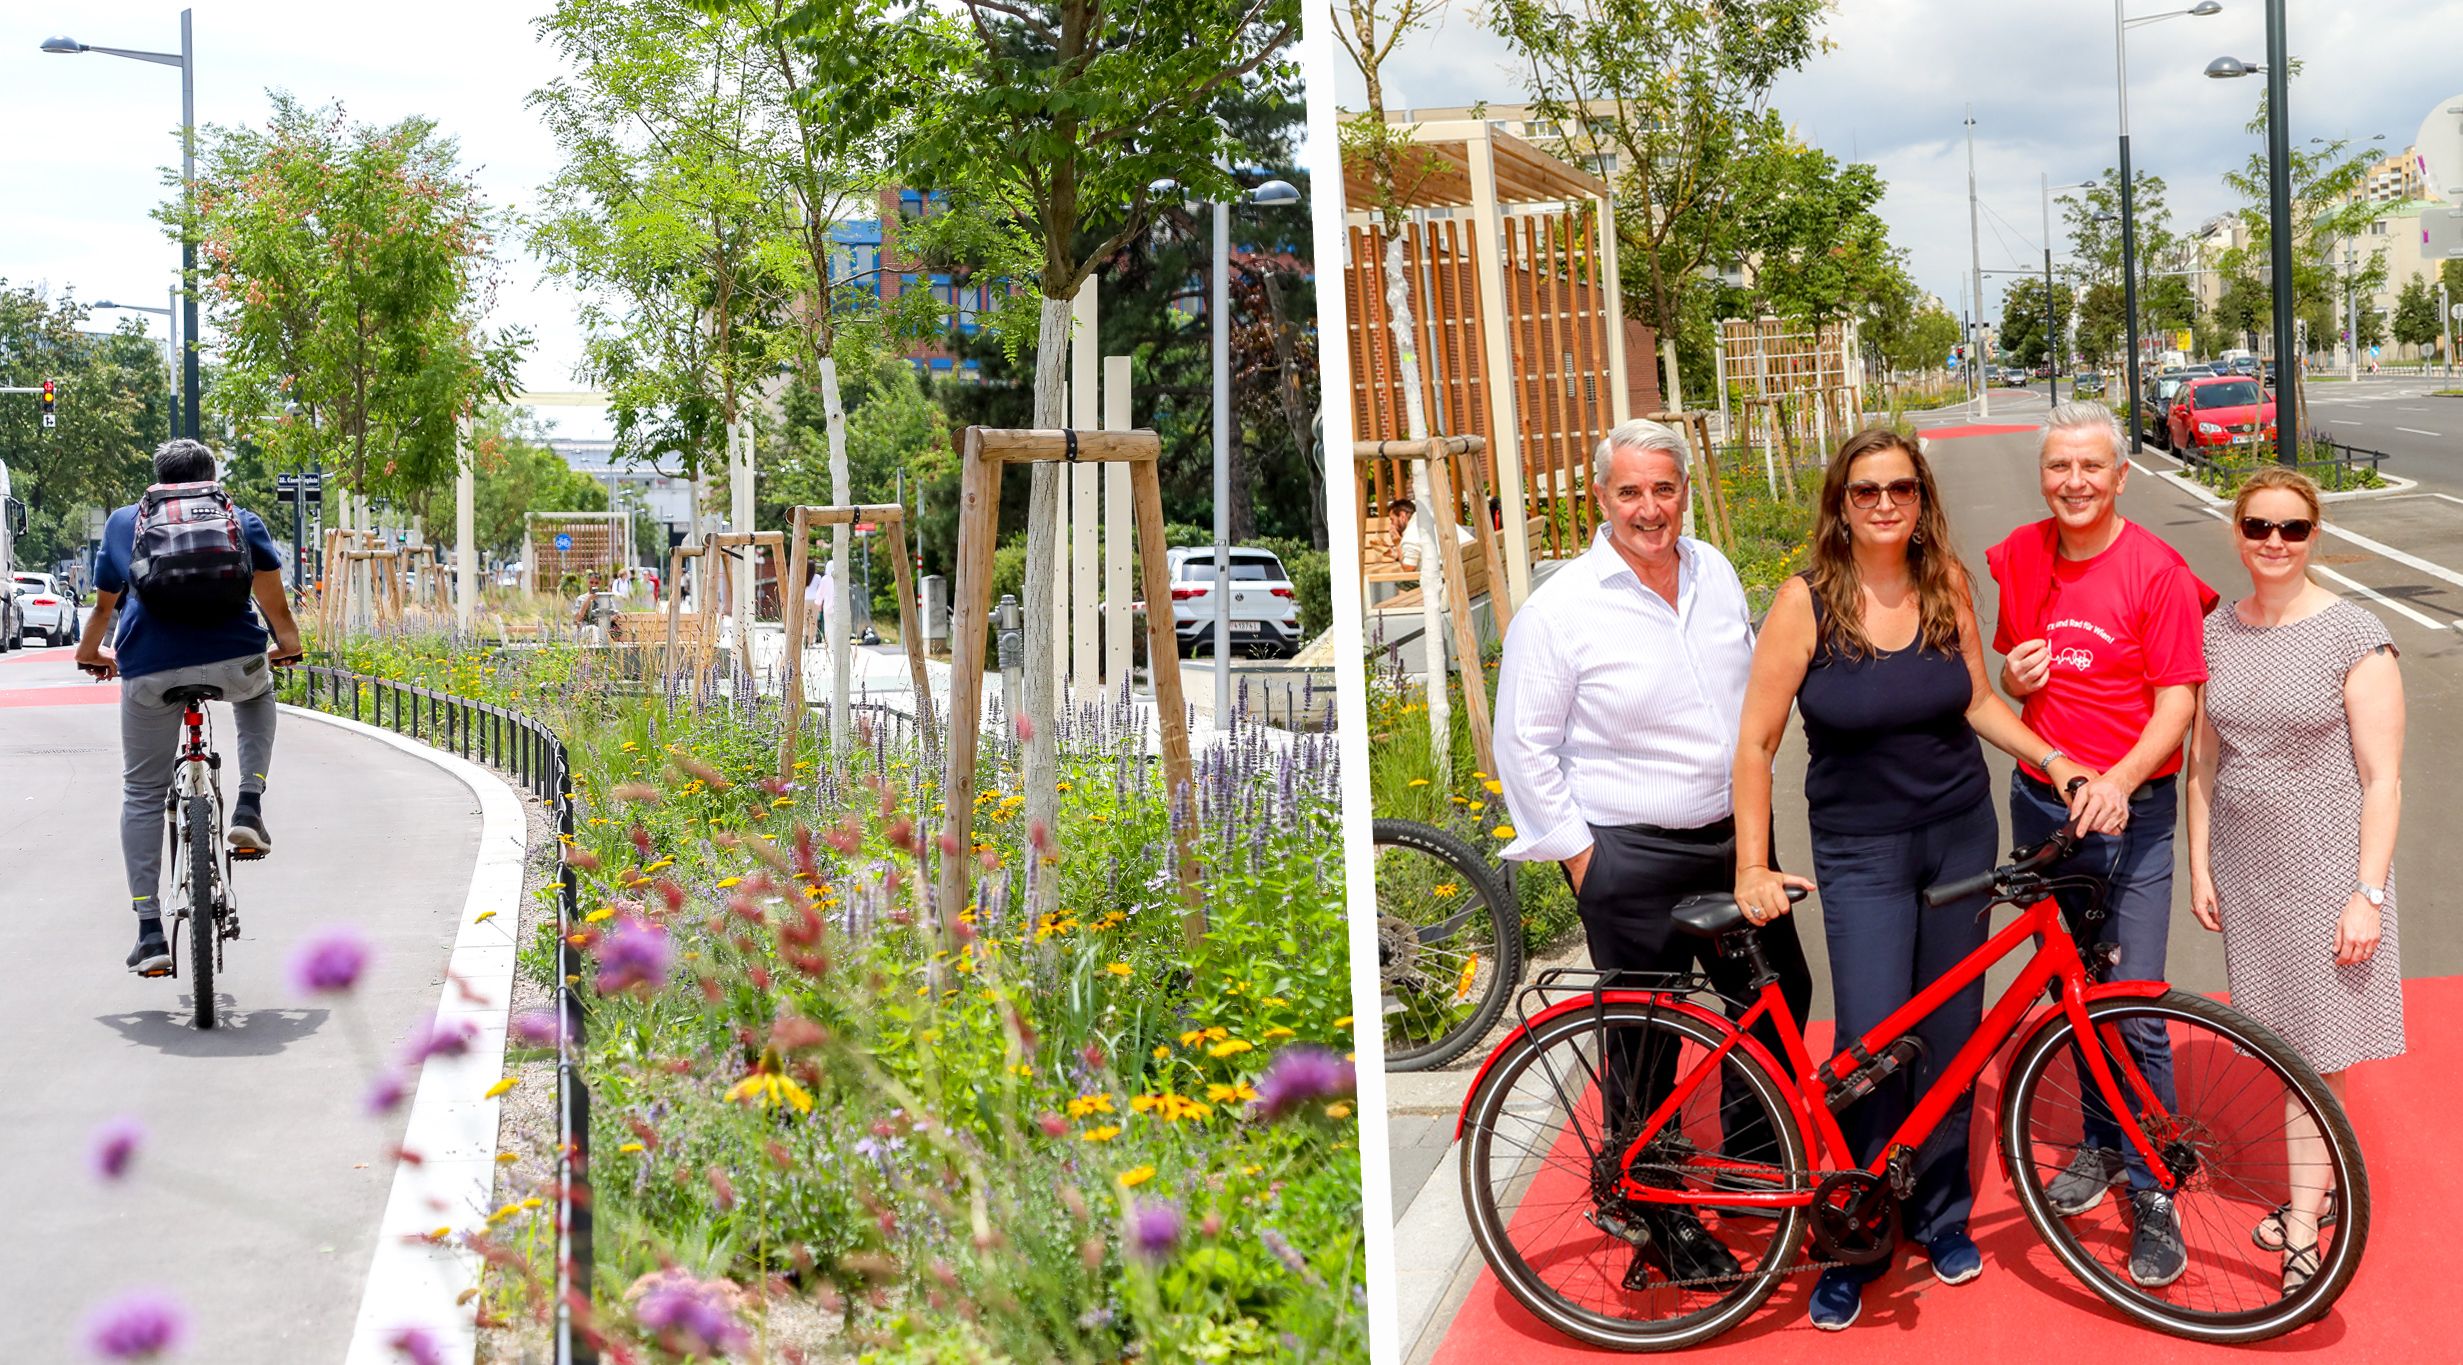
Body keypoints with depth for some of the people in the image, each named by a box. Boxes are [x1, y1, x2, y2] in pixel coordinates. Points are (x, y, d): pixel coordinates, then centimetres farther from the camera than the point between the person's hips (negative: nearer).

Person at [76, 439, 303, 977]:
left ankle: (150, 934, 7)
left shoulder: (123, 522, 22)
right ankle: (249, 808, 18)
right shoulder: (241, 520, 18)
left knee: (141, 795, 14)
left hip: (149, 669, 0)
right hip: (232, 659, 0)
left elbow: (104, 603, 31)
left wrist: (90, 652, 48)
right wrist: (288, 643, 29)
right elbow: (272, 598, 12)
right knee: (258, 694, 38)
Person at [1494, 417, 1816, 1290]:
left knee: (1781, 997, 17)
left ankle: (1754, 1157, 40)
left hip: (1734, 840, 6)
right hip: (1632, 861, -6)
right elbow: (1523, 748, -10)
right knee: (1647, 1048, 4)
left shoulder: (1716, 573, 4)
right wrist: (1578, 854, -10)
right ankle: (1663, 1222, 21)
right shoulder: (1561, 610, -14)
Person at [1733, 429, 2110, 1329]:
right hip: (1861, 850, -3)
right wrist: (1752, 870, -12)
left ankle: (1940, 1213, 29)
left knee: (1949, 1032, 10)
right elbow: (1755, 742, -10)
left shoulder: (1946, 582, -3)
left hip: (1961, 834, 3)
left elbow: (1977, 699, 9)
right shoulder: (1807, 601, -13)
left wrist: (2054, 761, -6)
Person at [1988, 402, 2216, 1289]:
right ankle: (2101, 1143, 33)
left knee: (2135, 1014, -6)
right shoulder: (2020, 559, 4)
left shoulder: (2156, 570, -11)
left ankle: (2152, 1192, 5)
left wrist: (2120, 780, -27)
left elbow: (2178, 698, -12)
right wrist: (2013, 677, -6)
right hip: (2040, 802, 5)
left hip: (2129, 811, -5)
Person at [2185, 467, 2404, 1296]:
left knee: (2314, 1045, -1)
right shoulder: (2216, 632, 4)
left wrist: (2368, 894, -13)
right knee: (2282, 1040, 10)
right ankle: (2320, 1187, 26)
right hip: (2244, 861, 4)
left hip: (2325, 863, -4)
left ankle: (2302, 1224, 7)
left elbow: (2382, 778, -10)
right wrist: (2201, 867, 8)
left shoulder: (2354, 636, -10)